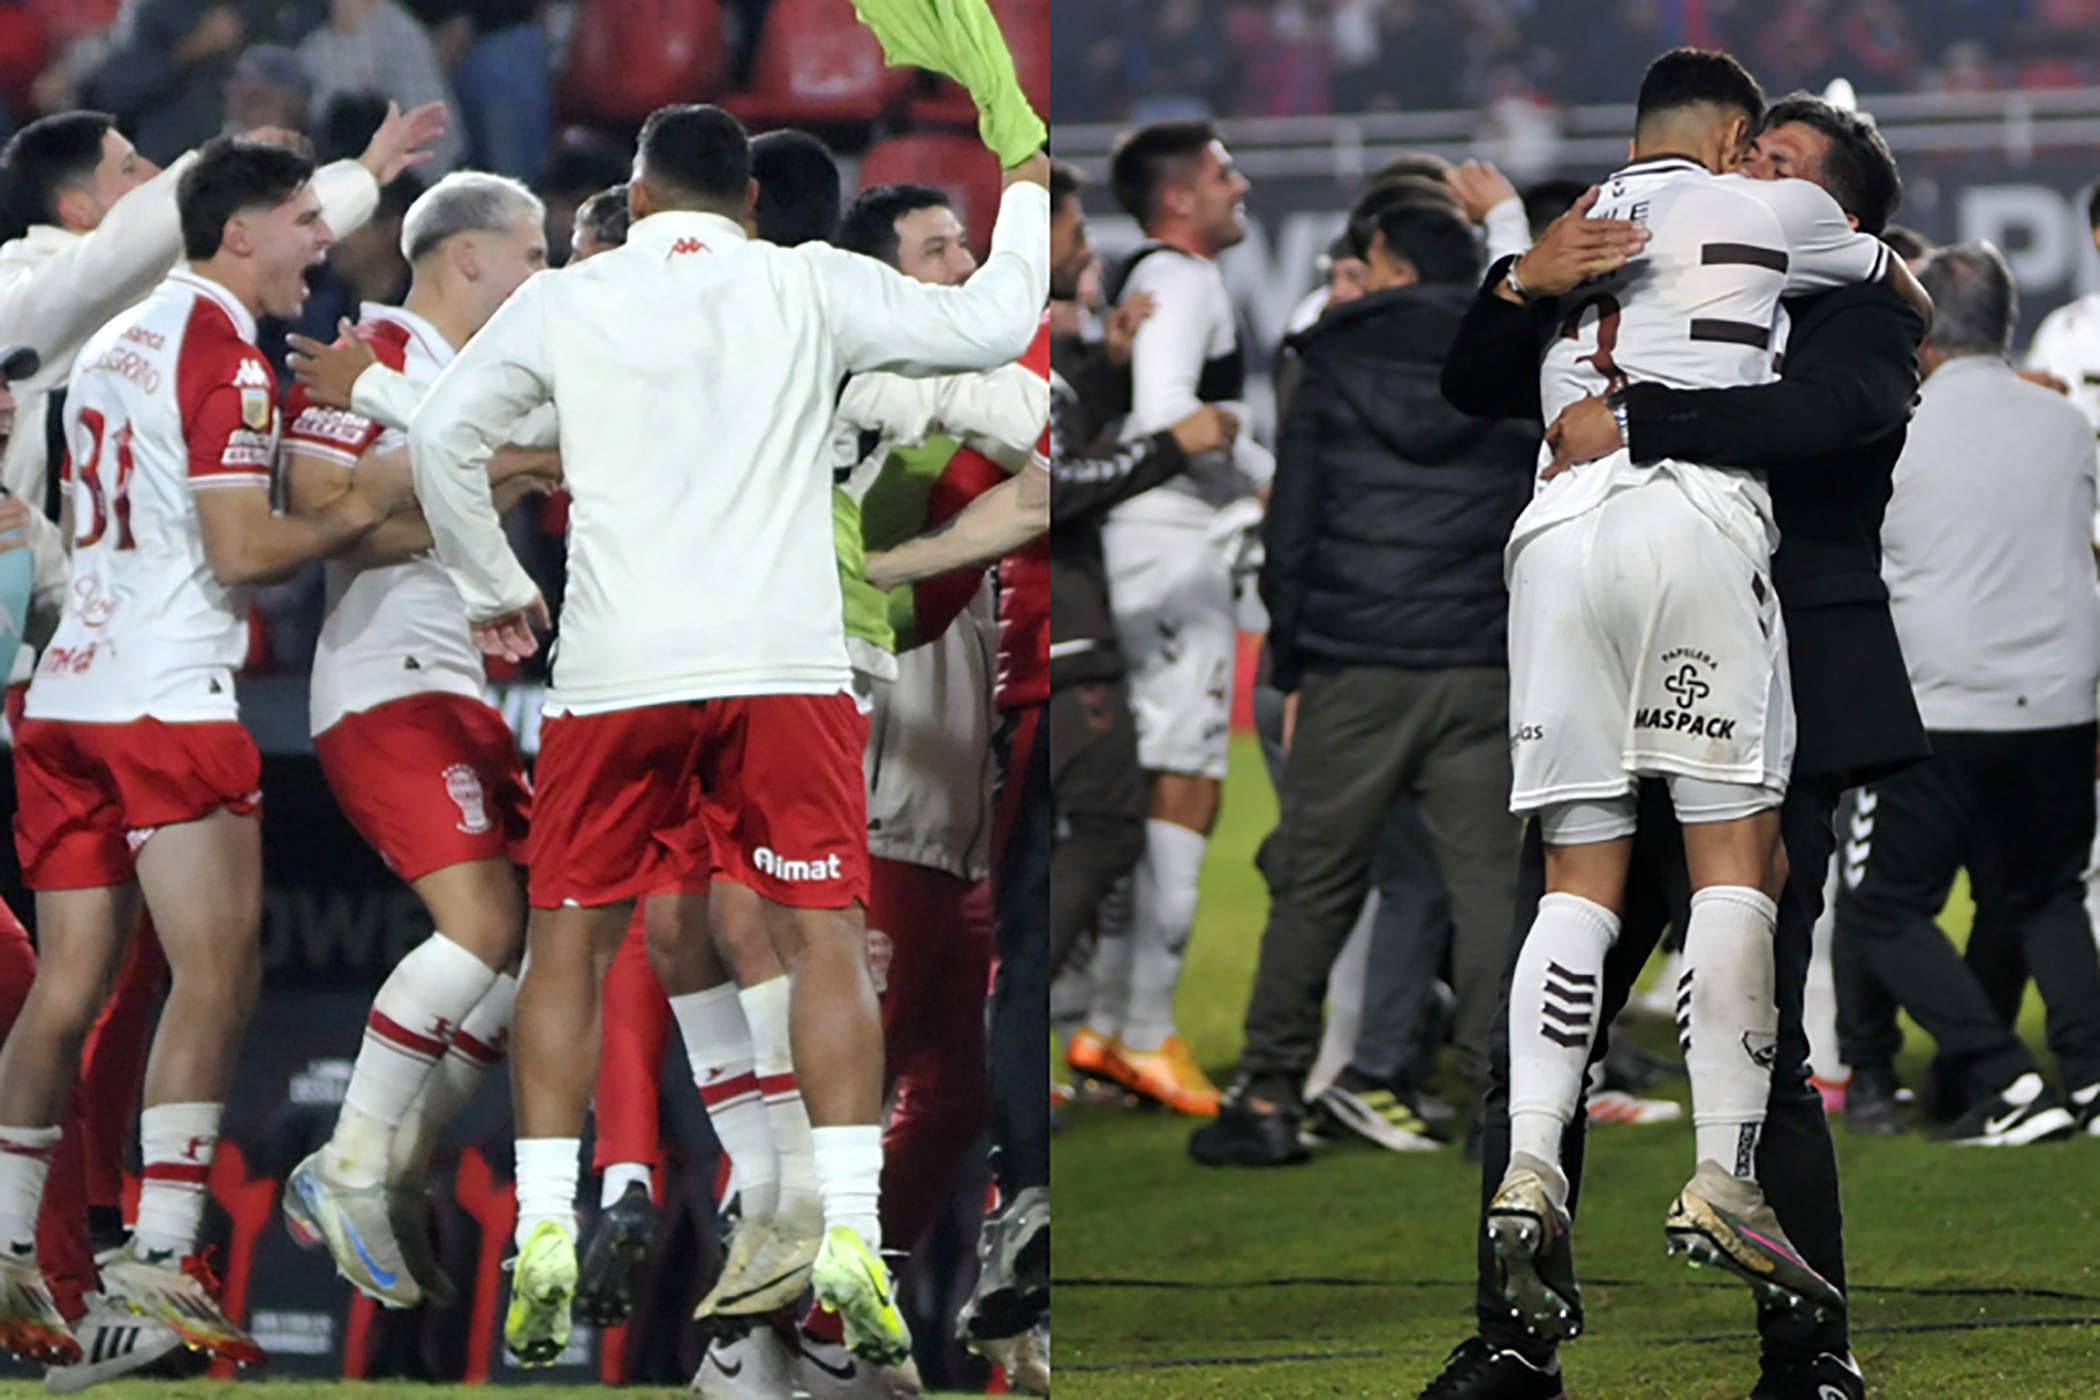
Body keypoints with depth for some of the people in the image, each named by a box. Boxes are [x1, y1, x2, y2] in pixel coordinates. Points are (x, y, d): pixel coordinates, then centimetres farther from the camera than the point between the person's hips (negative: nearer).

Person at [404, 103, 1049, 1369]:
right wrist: (1026, 207, 30)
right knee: (824, 936, 1)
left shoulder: (564, 302, 9)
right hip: (787, 665, -1)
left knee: (570, 941, 10)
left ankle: (543, 1231, 2)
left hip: (614, 670, 1)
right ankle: (850, 1232, -11)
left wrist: (494, 588, 20)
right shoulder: (810, 288, 7)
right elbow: (993, 326, 11)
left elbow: (443, 435, 8)